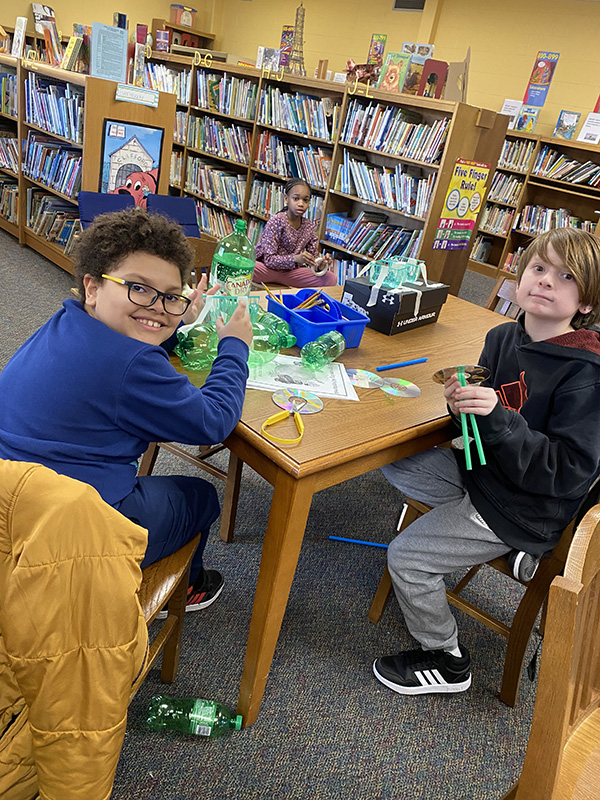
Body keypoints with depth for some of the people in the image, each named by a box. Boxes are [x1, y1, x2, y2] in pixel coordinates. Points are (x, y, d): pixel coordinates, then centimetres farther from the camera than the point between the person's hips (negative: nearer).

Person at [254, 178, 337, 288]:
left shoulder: (309, 227, 3)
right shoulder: (276, 221, -12)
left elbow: (313, 258, 5)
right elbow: (269, 259, -18)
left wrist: (320, 266, -21)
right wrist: (296, 258, -34)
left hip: (291, 272, 5)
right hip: (268, 269, -5)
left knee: (330, 279, -15)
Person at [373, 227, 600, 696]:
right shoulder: (503, 339, -2)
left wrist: (497, 418, -34)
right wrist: (463, 405, -15)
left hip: (524, 512, -7)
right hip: (480, 471, 8)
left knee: (405, 557, -9)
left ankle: (447, 661, 16)